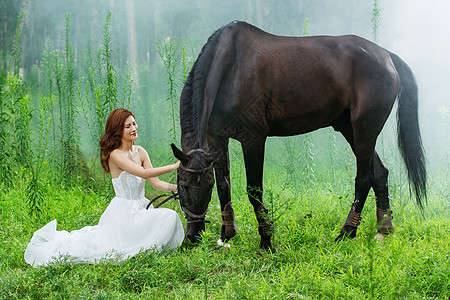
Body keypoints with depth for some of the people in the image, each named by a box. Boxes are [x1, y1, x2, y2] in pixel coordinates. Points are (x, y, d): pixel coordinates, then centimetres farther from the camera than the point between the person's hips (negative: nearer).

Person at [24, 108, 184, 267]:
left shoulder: (140, 152, 9)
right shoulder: (115, 155, -13)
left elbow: (156, 183, 5)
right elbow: (143, 173, -25)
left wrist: (178, 187, -10)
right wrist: (174, 166, -24)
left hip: (141, 208, 7)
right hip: (123, 211, -6)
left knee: (170, 217, -12)